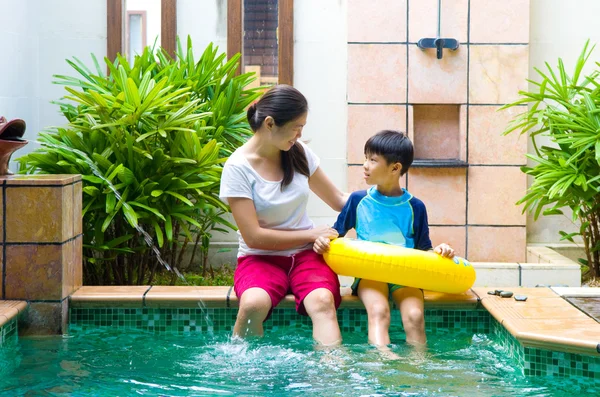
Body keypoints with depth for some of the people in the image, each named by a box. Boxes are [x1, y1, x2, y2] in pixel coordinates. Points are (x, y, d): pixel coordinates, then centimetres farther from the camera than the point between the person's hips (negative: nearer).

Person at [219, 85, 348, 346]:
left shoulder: (299, 153, 5)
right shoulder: (238, 168, -10)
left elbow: (338, 200, 16)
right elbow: (253, 236, -12)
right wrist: (311, 234, -8)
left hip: (306, 255, 3)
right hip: (261, 258, -3)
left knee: (322, 301, -30)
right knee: (253, 303, -35)